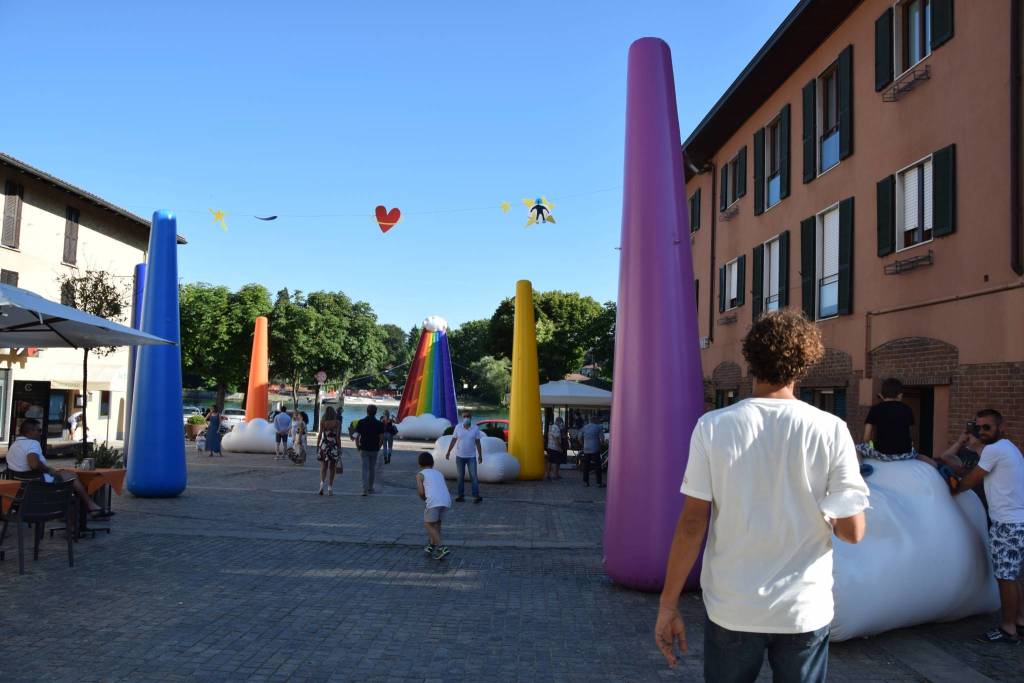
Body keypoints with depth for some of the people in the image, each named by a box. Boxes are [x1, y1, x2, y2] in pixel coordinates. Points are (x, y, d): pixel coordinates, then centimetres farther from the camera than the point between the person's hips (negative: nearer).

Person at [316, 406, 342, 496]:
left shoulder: (322, 422, -1)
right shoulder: (337, 422, -3)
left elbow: (320, 435, -3)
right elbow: (338, 437, -5)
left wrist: (317, 446, 4)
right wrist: (339, 448, 0)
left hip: (324, 445, 0)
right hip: (334, 446, 0)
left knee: (323, 467, 9)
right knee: (332, 468, 10)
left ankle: (322, 483, -15)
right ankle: (330, 488, 10)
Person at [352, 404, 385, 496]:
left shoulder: (361, 422, -2)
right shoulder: (379, 424, -5)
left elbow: (357, 436, -3)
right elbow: (381, 438, -7)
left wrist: (358, 447, 7)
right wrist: (378, 447, 7)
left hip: (363, 449, 0)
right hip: (374, 450, 0)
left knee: (365, 469, 0)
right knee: (372, 469, 13)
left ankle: (365, 489, -12)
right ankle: (370, 488, 22)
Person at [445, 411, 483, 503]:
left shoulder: (475, 428, -4)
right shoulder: (458, 428, -2)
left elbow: (478, 443, 1)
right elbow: (453, 440, 4)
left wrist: (480, 455, 0)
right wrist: (448, 452, 0)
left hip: (471, 456, -2)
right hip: (459, 456, 2)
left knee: (474, 476, -6)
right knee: (461, 476, 8)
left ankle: (476, 495, -1)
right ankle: (461, 495, 16)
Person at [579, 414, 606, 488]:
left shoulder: (584, 428, 9)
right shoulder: (598, 427, -4)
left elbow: (580, 438, 13)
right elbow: (602, 439, -9)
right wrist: (602, 445, 8)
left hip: (586, 450, 4)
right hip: (595, 450, -4)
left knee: (586, 467, 11)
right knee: (597, 467, 1)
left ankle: (585, 482, 11)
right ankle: (599, 483, 1)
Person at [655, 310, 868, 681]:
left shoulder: (713, 427, -11)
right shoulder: (831, 430, -9)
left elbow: (692, 524, -11)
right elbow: (852, 531, -9)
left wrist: (668, 605, -2)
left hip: (732, 608, 0)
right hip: (805, 609, 0)